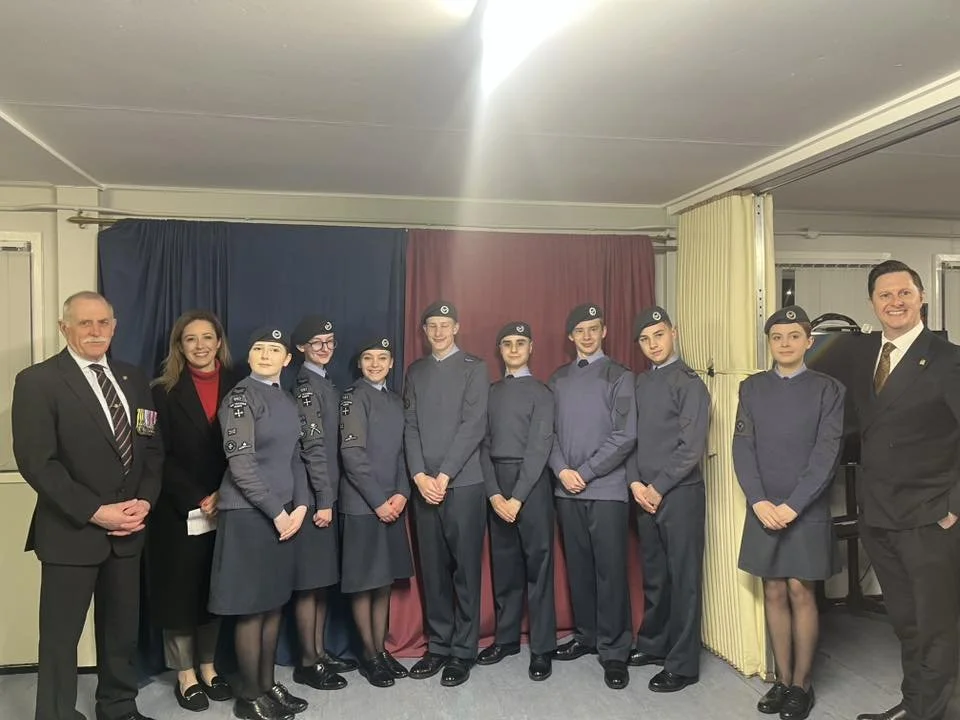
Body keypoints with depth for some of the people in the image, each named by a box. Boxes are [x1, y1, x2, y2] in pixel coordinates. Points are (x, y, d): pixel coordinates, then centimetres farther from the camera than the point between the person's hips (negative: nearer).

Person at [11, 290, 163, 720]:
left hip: (128, 530, 5)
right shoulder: (37, 381, -7)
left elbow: (152, 446, 11)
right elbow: (36, 462, -14)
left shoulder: (133, 379, 9)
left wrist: (145, 500, -5)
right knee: (60, 637, 7)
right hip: (72, 531, -5)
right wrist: (95, 512, -18)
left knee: (122, 629, 16)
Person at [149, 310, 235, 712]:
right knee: (180, 590, 7)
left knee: (215, 590, 12)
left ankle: (208, 668, 27)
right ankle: (185, 675, 22)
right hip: (178, 510, -2)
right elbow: (161, 457, -8)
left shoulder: (236, 388, 4)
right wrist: (197, 500, -14)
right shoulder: (164, 392, -3)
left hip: (225, 509, 3)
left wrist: (222, 496, -12)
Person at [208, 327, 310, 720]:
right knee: (251, 608, 2)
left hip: (283, 513, 7)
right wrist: (276, 512, -15)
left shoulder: (286, 401, 12)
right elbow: (240, 463, -17)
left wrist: (299, 505, 1)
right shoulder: (240, 396, -10)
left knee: (274, 603, 14)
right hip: (248, 514, -7)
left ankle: (268, 684, 27)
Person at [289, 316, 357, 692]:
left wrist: (331, 497, 12)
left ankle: (319, 651, 25)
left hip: (328, 493, 9)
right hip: (312, 496, -9)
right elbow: (313, 446, -17)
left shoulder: (327, 383, 15)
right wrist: (323, 500, -18)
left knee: (323, 578, 15)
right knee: (309, 581, 0)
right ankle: (307, 662, 10)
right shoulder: (305, 385, -12)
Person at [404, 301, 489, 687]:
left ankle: (463, 651, 13)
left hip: (464, 482, -4)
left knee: (465, 567, 2)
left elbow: (474, 425, -8)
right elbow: (410, 426, 7)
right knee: (433, 568, 9)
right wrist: (419, 475, -6)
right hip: (423, 484, 4)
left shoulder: (474, 368, 1)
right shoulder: (415, 372, 14)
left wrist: (444, 475, -13)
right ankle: (438, 645, 21)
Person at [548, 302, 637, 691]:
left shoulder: (619, 376, 0)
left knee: (610, 569, -1)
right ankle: (586, 636, 26)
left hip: (607, 489, -4)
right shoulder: (558, 379, 12)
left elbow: (625, 435, -8)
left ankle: (614, 650, 10)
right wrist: (562, 470, -7)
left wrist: (585, 472, -11)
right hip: (566, 489, 4)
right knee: (578, 566, 11)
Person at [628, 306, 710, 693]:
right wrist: (635, 482, -3)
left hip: (680, 494, -5)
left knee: (683, 578, 3)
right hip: (645, 494, 6)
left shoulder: (689, 382, -8)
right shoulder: (640, 383, 10)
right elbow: (631, 437, 10)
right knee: (653, 575, 15)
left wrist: (659, 488, -11)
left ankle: (682, 664, 14)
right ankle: (653, 643, 31)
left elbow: (692, 446, -13)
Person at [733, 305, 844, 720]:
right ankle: (782, 680, 20)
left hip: (807, 511, -2)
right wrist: (759, 502, -10)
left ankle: (802, 685, 17)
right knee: (774, 594, 8)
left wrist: (792, 506, -15)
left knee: (800, 592, 2)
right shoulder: (751, 388, 6)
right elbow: (742, 448, 1)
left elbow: (826, 454, -8)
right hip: (762, 510, 3)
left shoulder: (828, 389, -2)